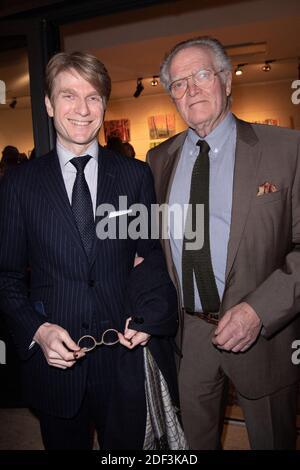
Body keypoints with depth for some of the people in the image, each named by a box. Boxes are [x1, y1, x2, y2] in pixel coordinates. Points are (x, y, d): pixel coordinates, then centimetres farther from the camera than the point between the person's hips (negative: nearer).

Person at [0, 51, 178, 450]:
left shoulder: (137, 176, -1)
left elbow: (153, 256, 4)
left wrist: (149, 317, -11)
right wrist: (37, 330, -13)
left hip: (125, 360, 1)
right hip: (54, 361, 0)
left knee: (128, 445, 20)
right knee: (66, 443, 22)